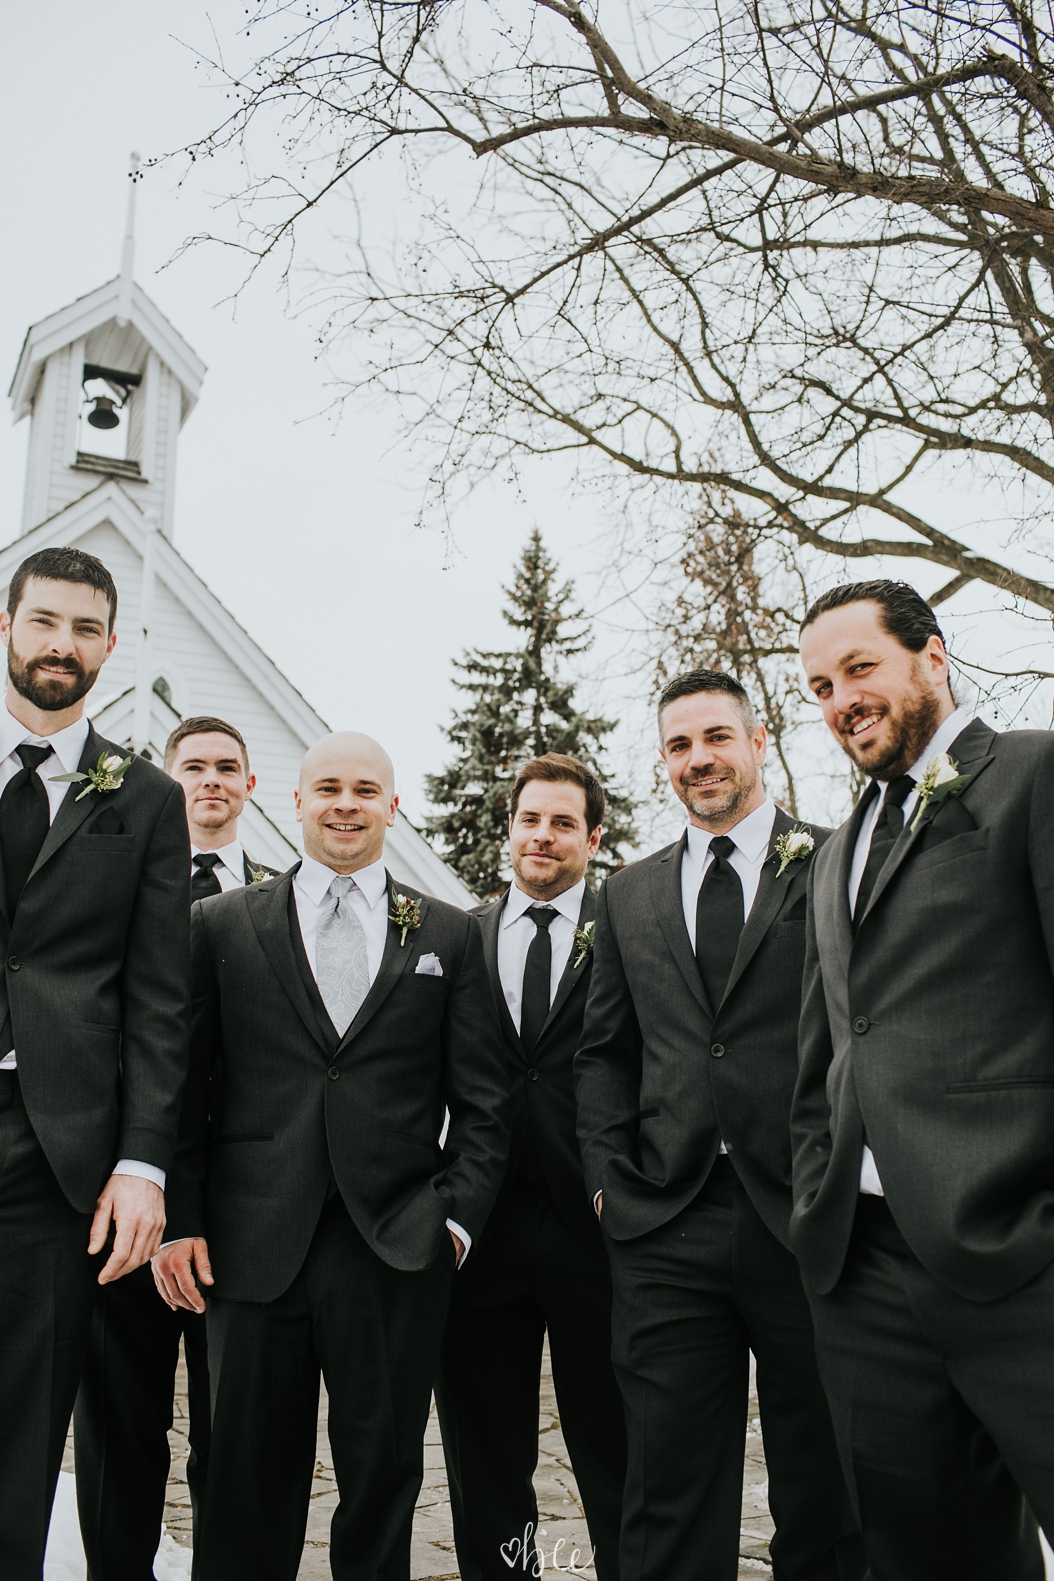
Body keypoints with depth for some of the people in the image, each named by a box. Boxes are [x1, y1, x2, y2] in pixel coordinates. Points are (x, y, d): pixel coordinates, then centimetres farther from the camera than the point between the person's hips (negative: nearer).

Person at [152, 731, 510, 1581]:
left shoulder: (451, 935, 7)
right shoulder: (223, 924, 7)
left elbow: (482, 1101, 6)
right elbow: (188, 1086, 5)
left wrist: (458, 1218, -3)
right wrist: (179, 1220, -2)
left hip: (398, 1250, 0)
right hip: (255, 1246, 0)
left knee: (383, 1480, 10)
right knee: (248, 1485, 11)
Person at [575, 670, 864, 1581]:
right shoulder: (629, 896, 13)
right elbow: (604, 1050, 15)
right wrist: (610, 1176, 4)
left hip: (809, 1221, -2)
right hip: (668, 1229, 3)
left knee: (826, 1497, 12)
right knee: (672, 1502, 8)